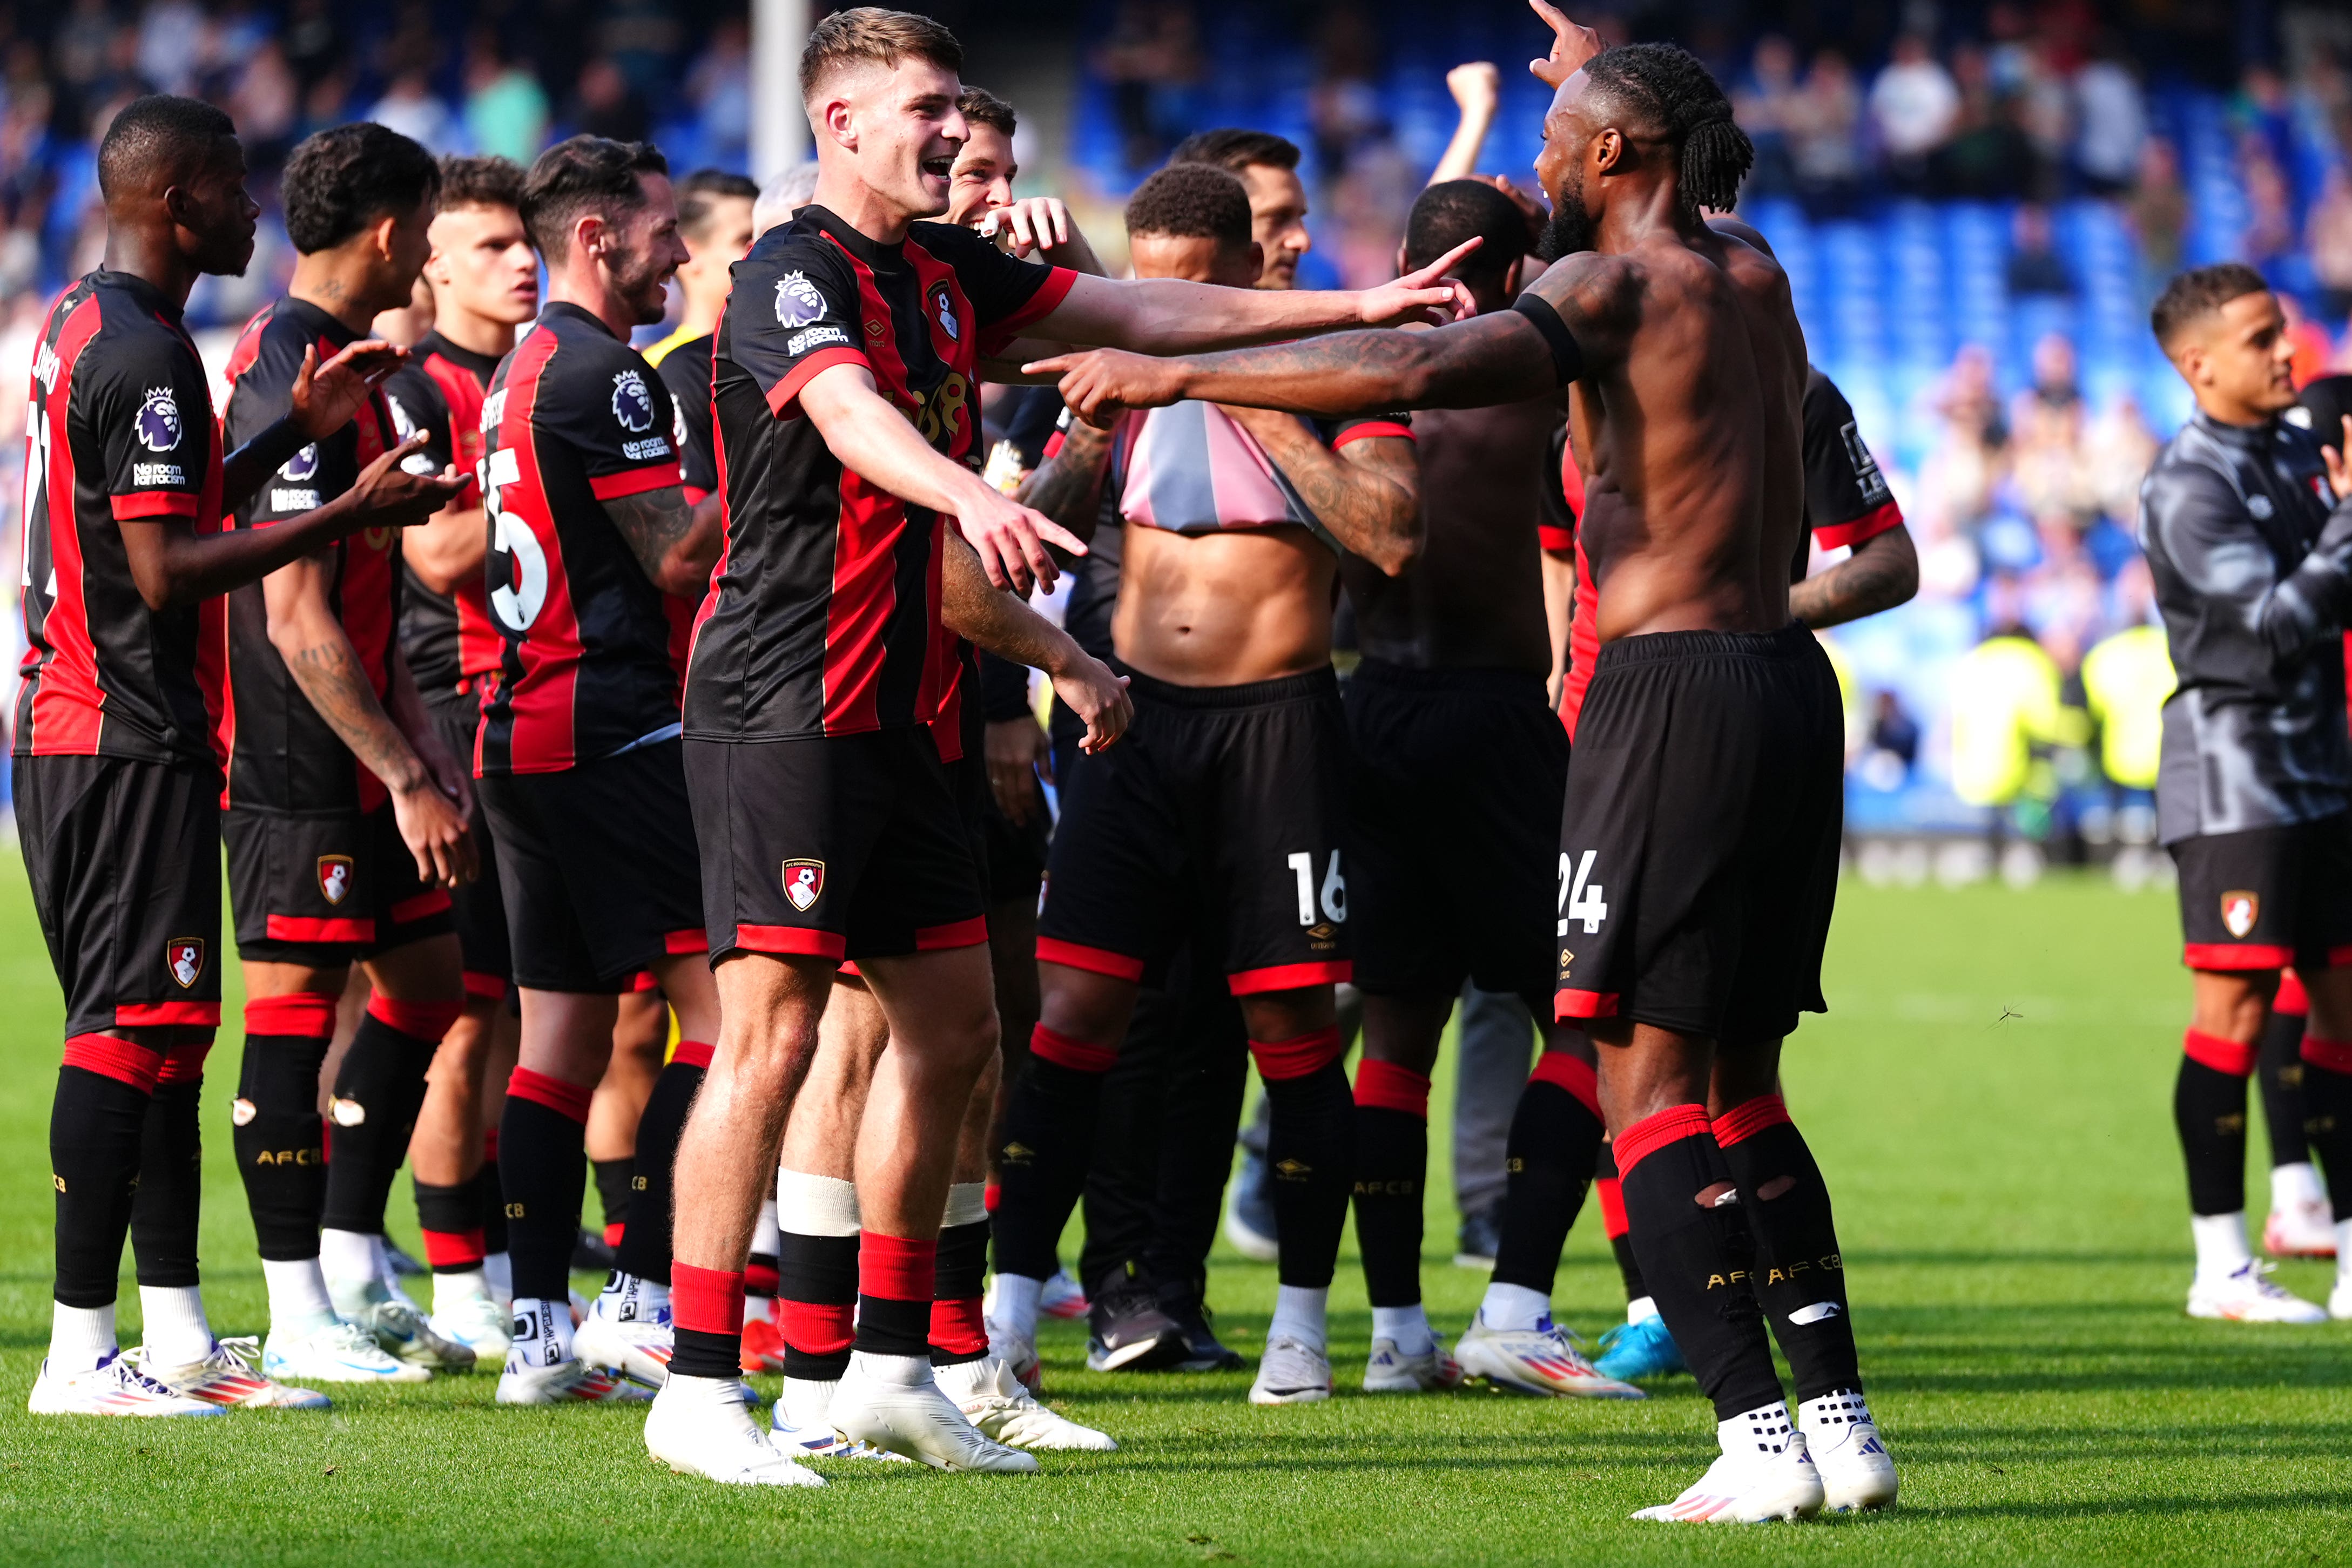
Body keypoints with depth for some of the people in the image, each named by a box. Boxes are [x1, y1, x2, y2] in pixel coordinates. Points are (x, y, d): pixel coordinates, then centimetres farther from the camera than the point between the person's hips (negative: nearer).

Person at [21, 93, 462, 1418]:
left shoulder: (79, 326, 16)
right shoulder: (143, 353, -16)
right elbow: (169, 569, -21)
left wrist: (297, 430, 22)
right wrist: (352, 514, -18)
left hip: (74, 729, 10)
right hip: (134, 744, -10)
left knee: (165, 1028, 12)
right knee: (135, 1026, -9)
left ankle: (179, 1336, 14)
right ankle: (83, 1350, -8)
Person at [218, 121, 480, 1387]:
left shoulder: (337, 366, 15)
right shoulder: (296, 379, -18)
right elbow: (297, 622, -21)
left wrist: (430, 754, 16)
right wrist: (410, 780, -19)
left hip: (352, 756, 10)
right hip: (297, 764, -10)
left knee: (426, 979, 13)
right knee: (296, 1008, -4)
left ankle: (351, 1270, 20)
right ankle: (301, 1317, 1)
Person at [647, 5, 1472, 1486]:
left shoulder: (948, 272, 15)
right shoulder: (792, 275, -13)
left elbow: (1138, 310, 21)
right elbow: (851, 414, -32)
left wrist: (1352, 307, 18)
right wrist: (969, 495, -52)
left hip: (893, 718, 10)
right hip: (781, 708, -10)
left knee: (954, 1023, 12)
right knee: (775, 1029, -13)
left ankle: (893, 1365, 20)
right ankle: (698, 1389, -10)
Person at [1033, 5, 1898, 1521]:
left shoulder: (1618, 285, -8)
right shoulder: (1749, 270, 14)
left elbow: (1414, 370, -24)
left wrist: (1174, 374, -20)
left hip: (1674, 689, -8)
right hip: (1787, 681, 8)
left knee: (1649, 1083, -6)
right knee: (1740, 1083, 15)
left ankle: (1758, 1438, -15)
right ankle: (1841, 1419, 10)